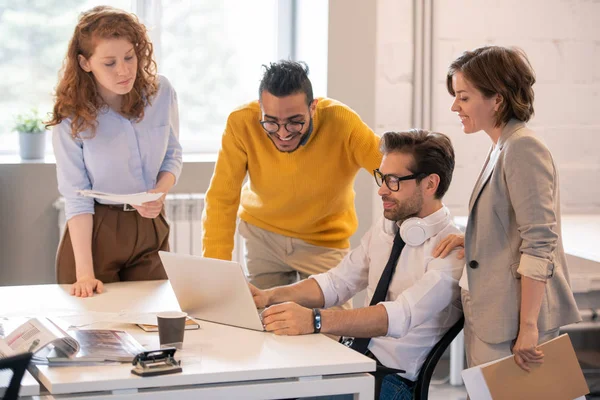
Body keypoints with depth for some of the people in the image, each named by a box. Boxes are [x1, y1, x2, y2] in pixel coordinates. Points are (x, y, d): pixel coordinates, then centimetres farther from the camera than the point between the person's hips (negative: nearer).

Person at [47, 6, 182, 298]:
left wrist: (159, 193, -16)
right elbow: (76, 197, -18)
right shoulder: (72, 115, -17)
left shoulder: (161, 92, -9)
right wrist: (84, 273, -24)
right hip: (95, 230, -3)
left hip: (151, 227, 3)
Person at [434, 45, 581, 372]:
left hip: (511, 318, -10)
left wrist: (528, 327, -22)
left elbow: (539, 243, -20)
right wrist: (471, 237, 8)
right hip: (489, 314, 10)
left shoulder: (522, 148, -14)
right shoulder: (503, 148, 15)